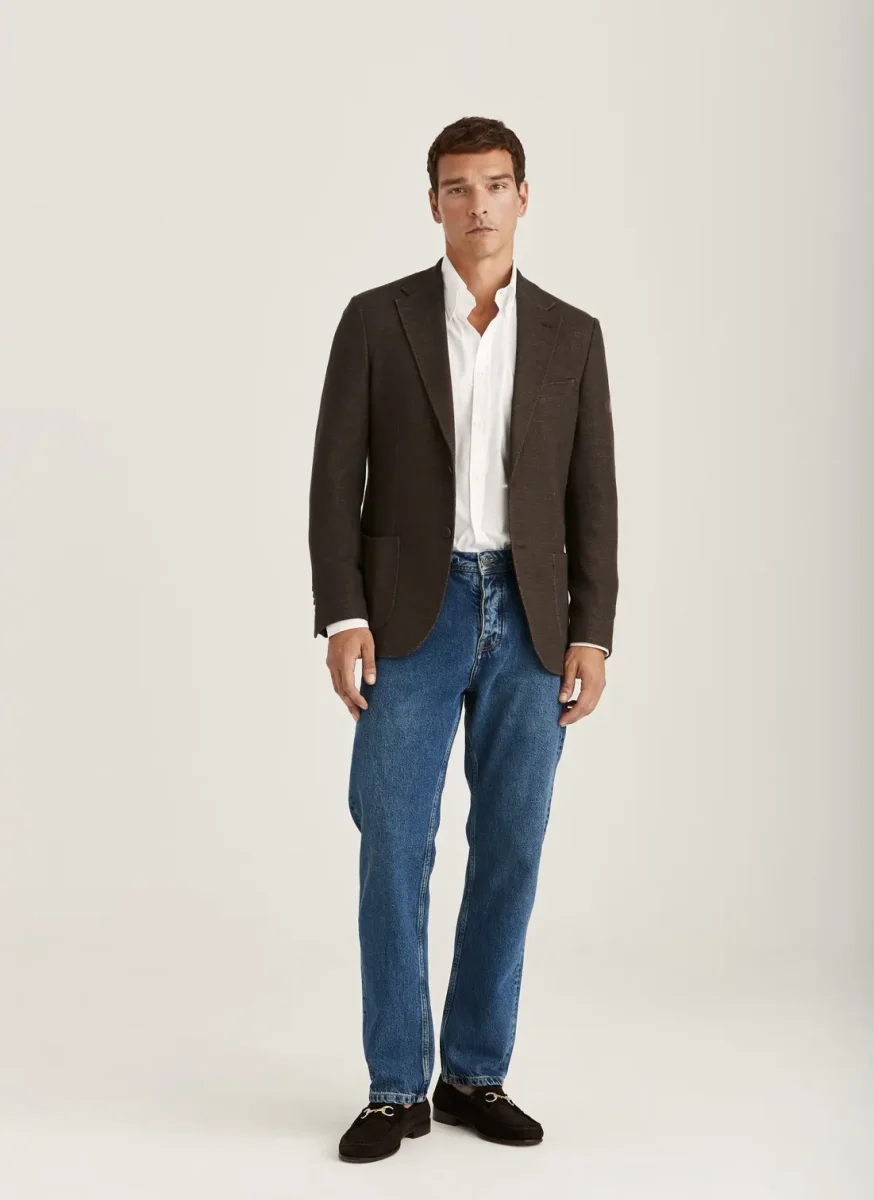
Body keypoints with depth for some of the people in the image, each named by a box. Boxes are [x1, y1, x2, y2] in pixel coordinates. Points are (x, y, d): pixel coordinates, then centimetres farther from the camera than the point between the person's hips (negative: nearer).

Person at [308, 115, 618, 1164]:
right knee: (394, 849, -3)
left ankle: (475, 1074, 19)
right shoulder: (377, 318, 2)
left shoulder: (571, 336, 8)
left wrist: (591, 633, -2)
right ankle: (396, 1087, 9)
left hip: (529, 620, 2)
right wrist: (343, 617, -10)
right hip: (413, 614, -2)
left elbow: (592, 499, 6)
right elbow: (336, 479, -1)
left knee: (509, 850, 5)